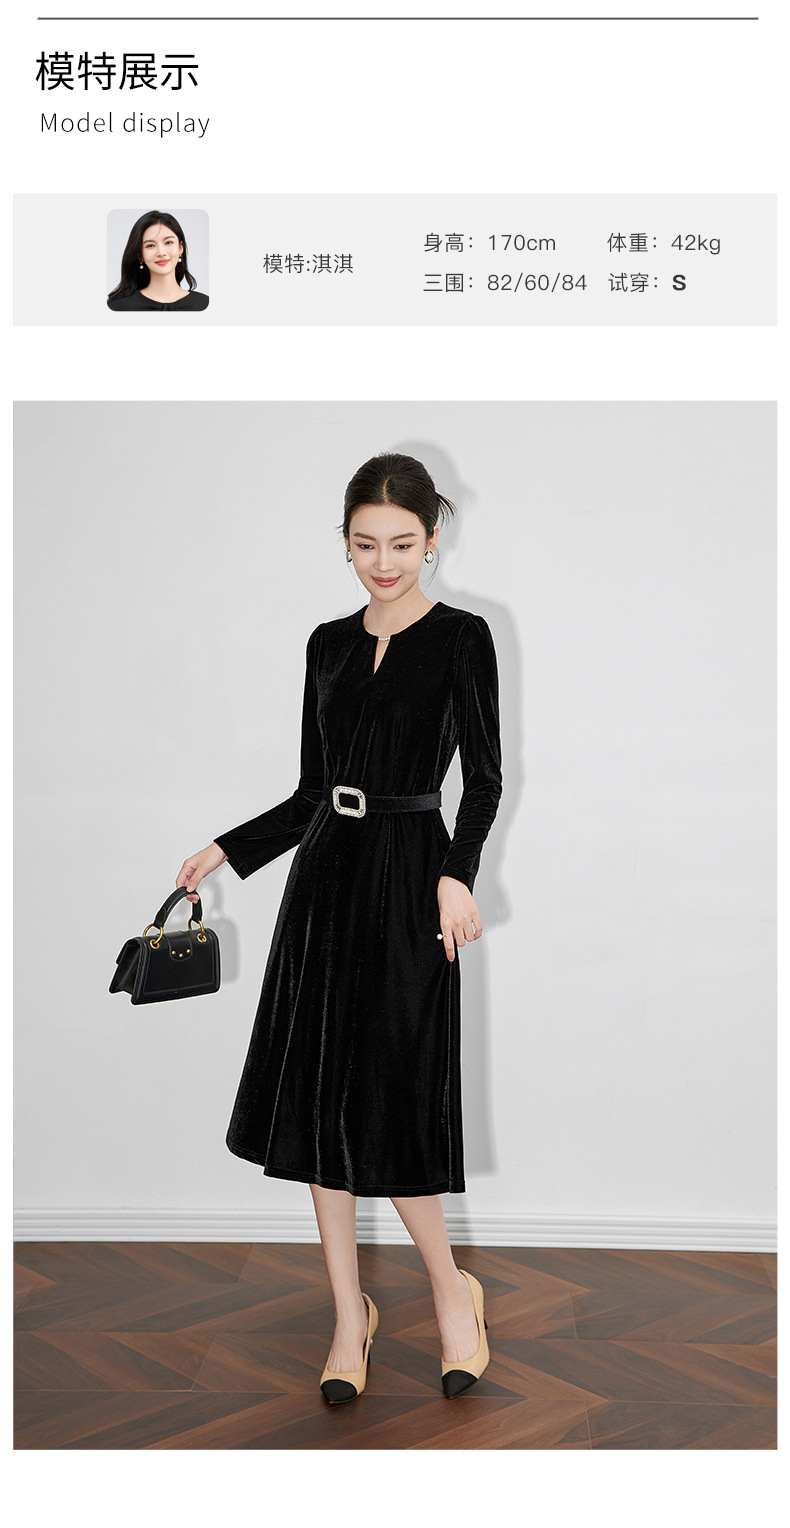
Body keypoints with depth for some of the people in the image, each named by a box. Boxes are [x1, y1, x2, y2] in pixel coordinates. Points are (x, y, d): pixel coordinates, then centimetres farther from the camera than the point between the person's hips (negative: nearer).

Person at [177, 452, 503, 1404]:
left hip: (407, 878, -5)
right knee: (316, 1094, 5)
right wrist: (227, 850, 11)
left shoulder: (460, 638, -3)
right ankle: (350, 1314, 19)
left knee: (383, 1101, -6)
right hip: (325, 873, 6)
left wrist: (456, 874, -23)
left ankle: (451, 1288, 18)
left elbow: (484, 777, -8)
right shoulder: (329, 644, 12)